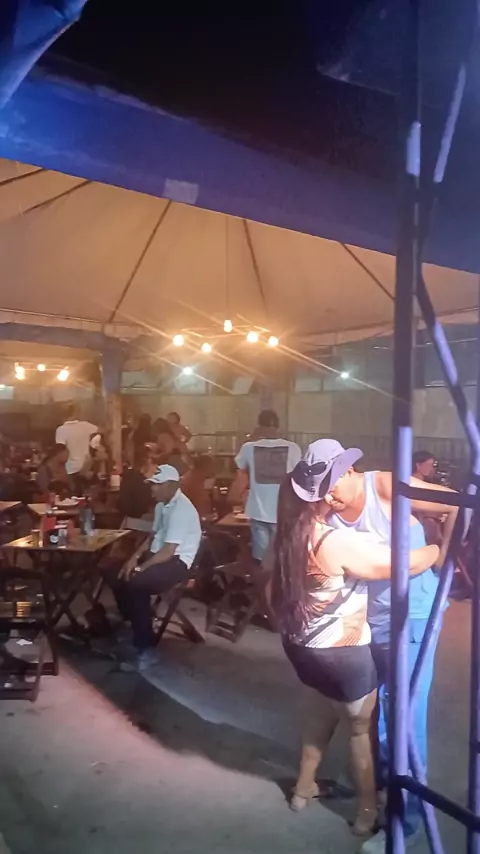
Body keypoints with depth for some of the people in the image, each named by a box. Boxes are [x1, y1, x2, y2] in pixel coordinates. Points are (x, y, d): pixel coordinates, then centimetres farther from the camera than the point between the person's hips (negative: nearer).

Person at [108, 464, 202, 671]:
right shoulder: (162, 504, 10)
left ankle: (146, 648, -18)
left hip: (177, 562, -10)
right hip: (158, 555, 10)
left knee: (135, 583, -30)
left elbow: (168, 552, -25)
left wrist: (140, 568, -20)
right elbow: (154, 537, 17)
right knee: (115, 574, -1)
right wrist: (135, 557, 1)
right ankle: (133, 628, 12)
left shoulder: (181, 509, -21)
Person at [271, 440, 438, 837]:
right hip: (342, 652, -7)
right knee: (363, 727, 16)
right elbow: (405, 564, -24)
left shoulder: (293, 532, -5)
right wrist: (445, 546, -8)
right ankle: (369, 811, 34)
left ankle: (304, 788, 44)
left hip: (303, 643, 8)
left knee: (321, 713, 28)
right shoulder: (338, 541, -30)